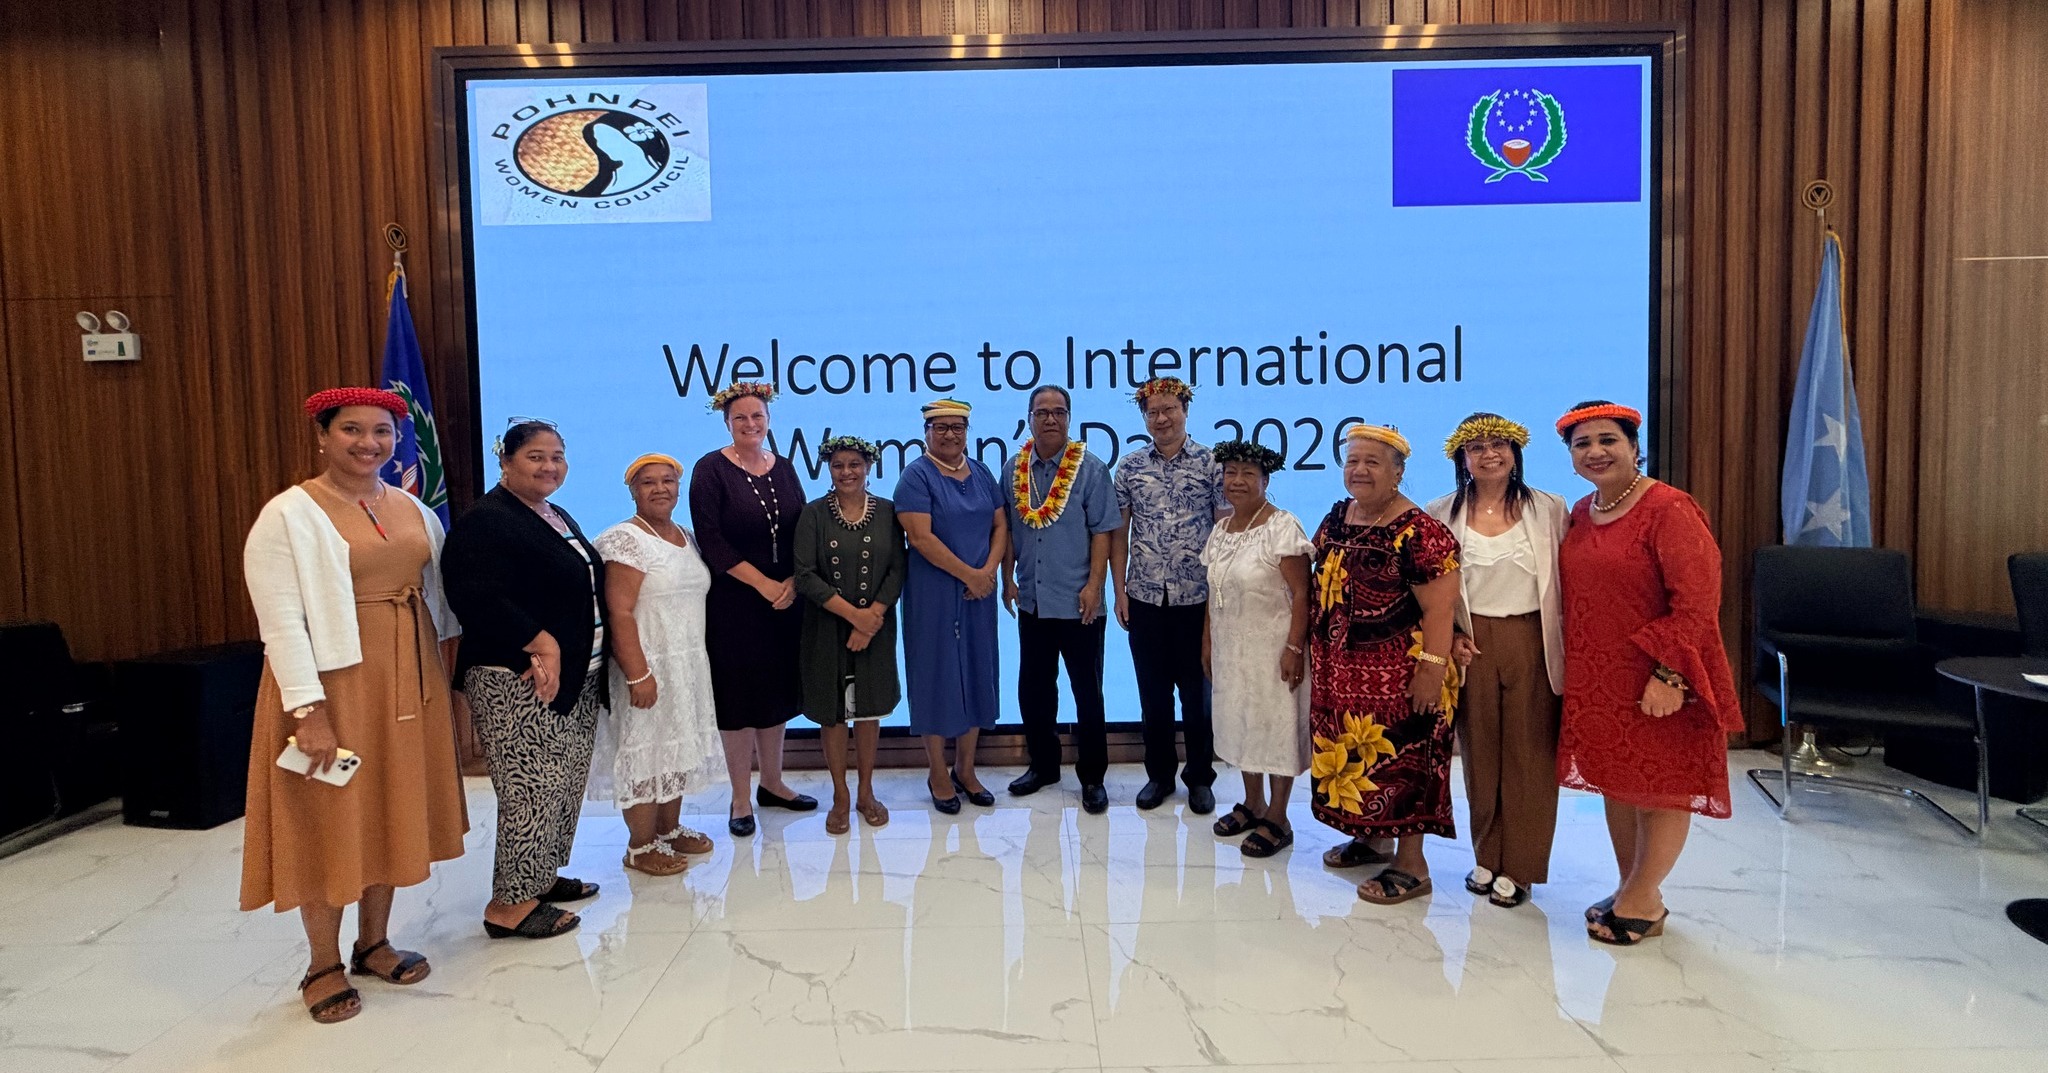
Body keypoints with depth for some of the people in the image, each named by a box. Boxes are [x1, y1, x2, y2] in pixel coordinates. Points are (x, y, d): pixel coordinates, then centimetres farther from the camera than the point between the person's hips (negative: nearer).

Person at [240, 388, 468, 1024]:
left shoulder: (413, 509, 8)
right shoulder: (289, 515, -10)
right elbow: (281, 623, -15)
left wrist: (445, 662, 15)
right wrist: (308, 709, -21)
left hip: (408, 681, 6)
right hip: (331, 682, -6)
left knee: (393, 810, 13)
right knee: (329, 821, 3)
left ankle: (374, 942, 30)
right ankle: (324, 965, 19)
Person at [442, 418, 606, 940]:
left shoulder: (556, 516, 16)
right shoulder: (484, 521, -13)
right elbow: (481, 600, -25)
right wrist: (542, 646, -23)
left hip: (577, 679, 10)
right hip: (522, 683, -10)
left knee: (566, 785, 15)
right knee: (532, 791, -7)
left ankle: (542, 876, 29)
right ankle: (509, 904, 4)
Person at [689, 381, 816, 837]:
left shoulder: (784, 469, 9)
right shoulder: (711, 469, -6)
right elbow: (710, 540, -13)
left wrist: (792, 583, -9)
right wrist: (763, 584, -15)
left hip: (785, 599, 5)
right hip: (733, 602, -4)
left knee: (776, 692, 12)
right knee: (739, 696, 2)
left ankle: (772, 784, 26)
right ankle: (740, 799, 13)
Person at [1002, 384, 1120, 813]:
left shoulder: (1090, 469, -6)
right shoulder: (1015, 470, 5)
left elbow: (1102, 531, -9)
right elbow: (1007, 530, 10)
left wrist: (1094, 585, -15)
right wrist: (1008, 578, 6)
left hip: (1077, 602, -4)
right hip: (1031, 601, 4)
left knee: (1087, 690, 5)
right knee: (1033, 688, 14)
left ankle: (1092, 776, 17)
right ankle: (1042, 764, 31)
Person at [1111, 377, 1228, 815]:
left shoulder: (1211, 464, -3)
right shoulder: (1129, 467, 4)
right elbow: (1119, 532, 7)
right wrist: (1120, 590, 2)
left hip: (1196, 598, -2)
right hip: (1145, 599, 2)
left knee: (1197, 693, 8)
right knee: (1152, 693, 11)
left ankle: (1200, 778, 23)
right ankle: (1159, 774, 26)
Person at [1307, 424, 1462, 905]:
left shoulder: (1418, 532, -17)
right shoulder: (1336, 518, 7)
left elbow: (1440, 608, -19)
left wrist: (1432, 669, -23)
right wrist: (1312, 650, 16)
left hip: (1395, 671, -8)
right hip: (1339, 668, 8)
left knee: (1397, 760, -1)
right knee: (1349, 753, 16)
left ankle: (1411, 864, 11)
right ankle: (1366, 835, 35)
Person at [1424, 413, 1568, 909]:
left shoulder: (1549, 509, 1)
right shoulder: (1441, 514, 2)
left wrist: (1567, 645, -4)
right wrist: (1449, 637, -6)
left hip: (1533, 643, -1)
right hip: (1471, 645, 1)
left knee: (1528, 755, 3)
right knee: (1479, 753, 9)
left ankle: (1517, 867, 16)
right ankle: (1487, 858, 24)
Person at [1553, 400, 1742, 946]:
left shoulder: (1669, 510, -14)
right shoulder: (1580, 513, 9)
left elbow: (1697, 603, -19)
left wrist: (1669, 673, -23)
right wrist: (1569, 665, 11)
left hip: (1656, 681, -7)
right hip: (1595, 679, 7)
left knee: (1661, 787, 5)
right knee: (1614, 782, 15)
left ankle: (1640, 900, 19)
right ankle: (1635, 893, 30)